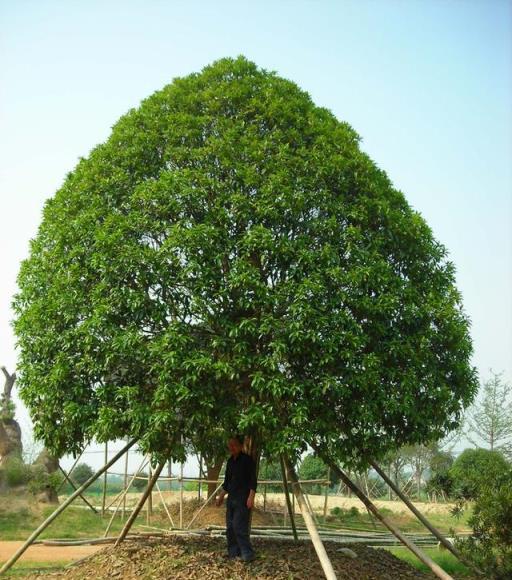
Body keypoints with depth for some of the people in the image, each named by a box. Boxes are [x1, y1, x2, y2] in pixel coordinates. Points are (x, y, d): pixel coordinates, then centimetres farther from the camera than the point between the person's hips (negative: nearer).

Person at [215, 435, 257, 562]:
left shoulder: (247, 460, -8)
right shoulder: (230, 461, 13)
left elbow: (253, 480, -12)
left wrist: (251, 497, -20)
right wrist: (221, 496, 19)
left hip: (243, 499, -8)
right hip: (231, 498, 8)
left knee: (239, 527, -13)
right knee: (230, 527, 8)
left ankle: (248, 555, -6)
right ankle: (233, 553, 18)